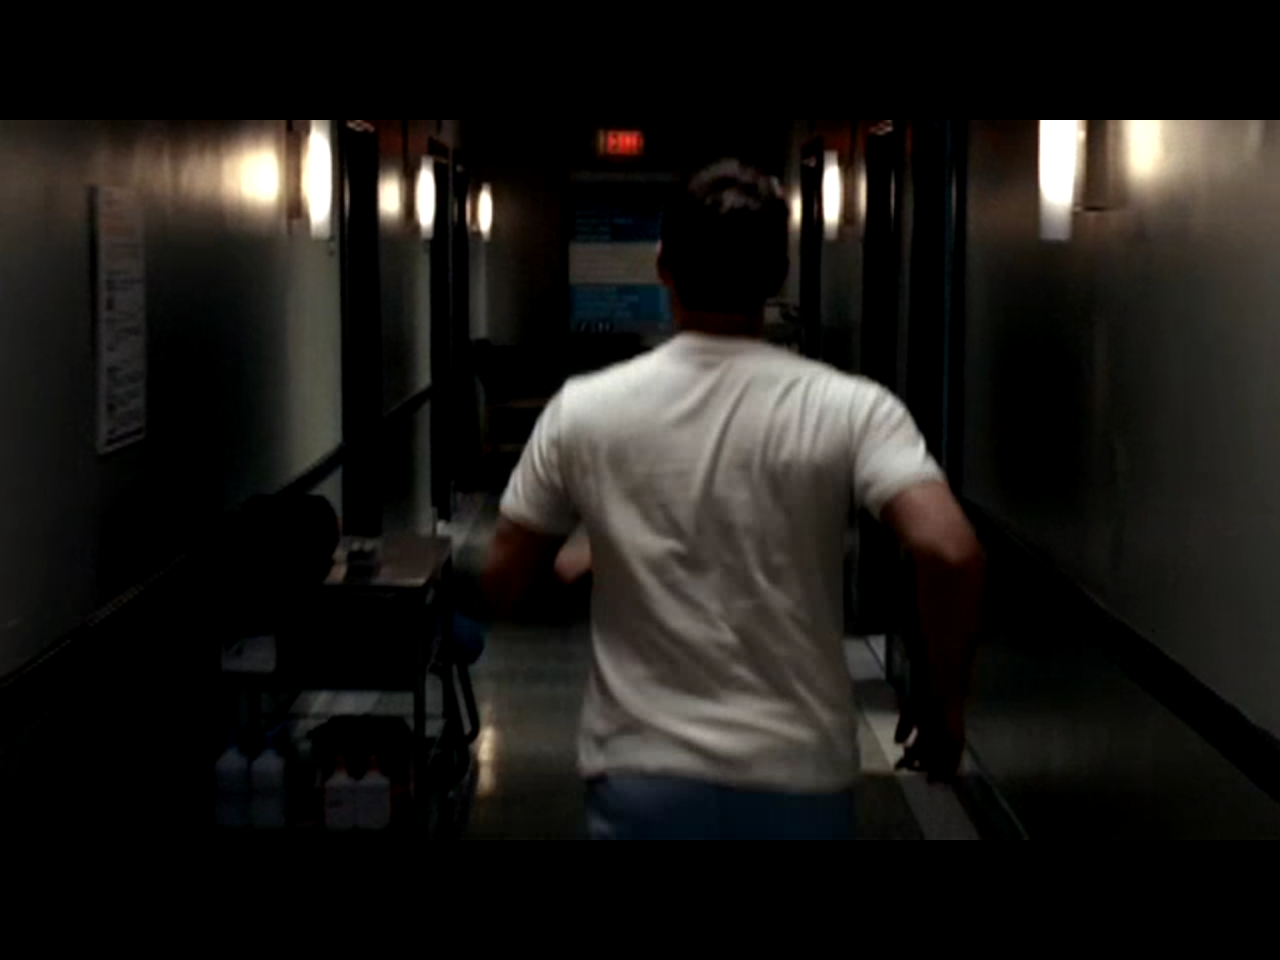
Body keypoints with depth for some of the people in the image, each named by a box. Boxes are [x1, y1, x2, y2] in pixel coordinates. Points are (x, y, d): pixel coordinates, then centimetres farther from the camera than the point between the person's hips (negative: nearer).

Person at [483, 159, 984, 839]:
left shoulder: (583, 411, -4)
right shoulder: (849, 409, -8)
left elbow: (504, 585, 3)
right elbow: (948, 552, -22)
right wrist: (947, 704, -7)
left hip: (645, 778, 0)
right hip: (795, 779, 0)